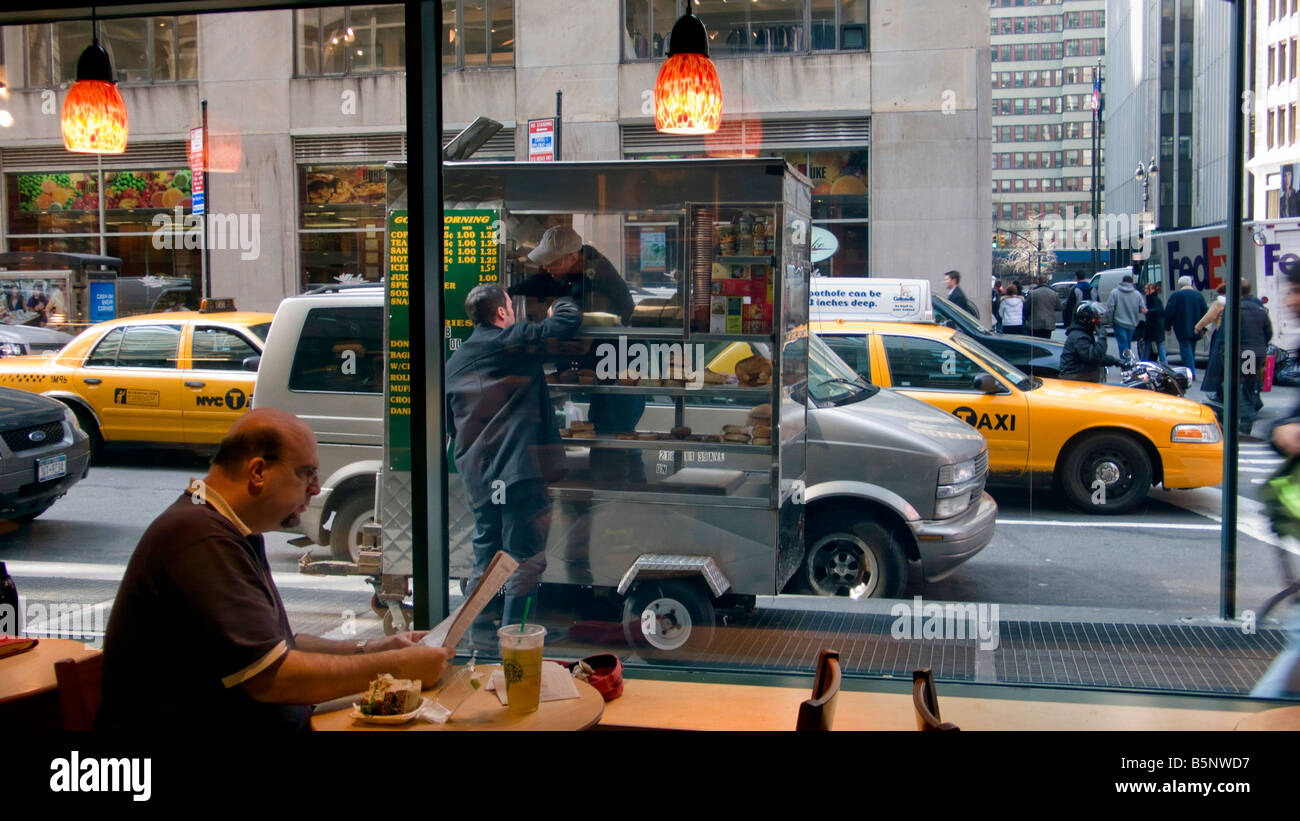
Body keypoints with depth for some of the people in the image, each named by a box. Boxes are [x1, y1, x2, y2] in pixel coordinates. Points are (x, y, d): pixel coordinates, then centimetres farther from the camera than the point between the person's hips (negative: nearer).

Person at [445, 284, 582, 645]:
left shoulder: (455, 361, 15)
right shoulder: (515, 341, -6)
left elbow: (450, 425, 22)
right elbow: (569, 320, -8)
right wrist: (559, 304, 14)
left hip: (478, 476, 8)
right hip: (519, 473, -7)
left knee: (485, 553, 18)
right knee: (526, 557, -1)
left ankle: (478, 629, 23)